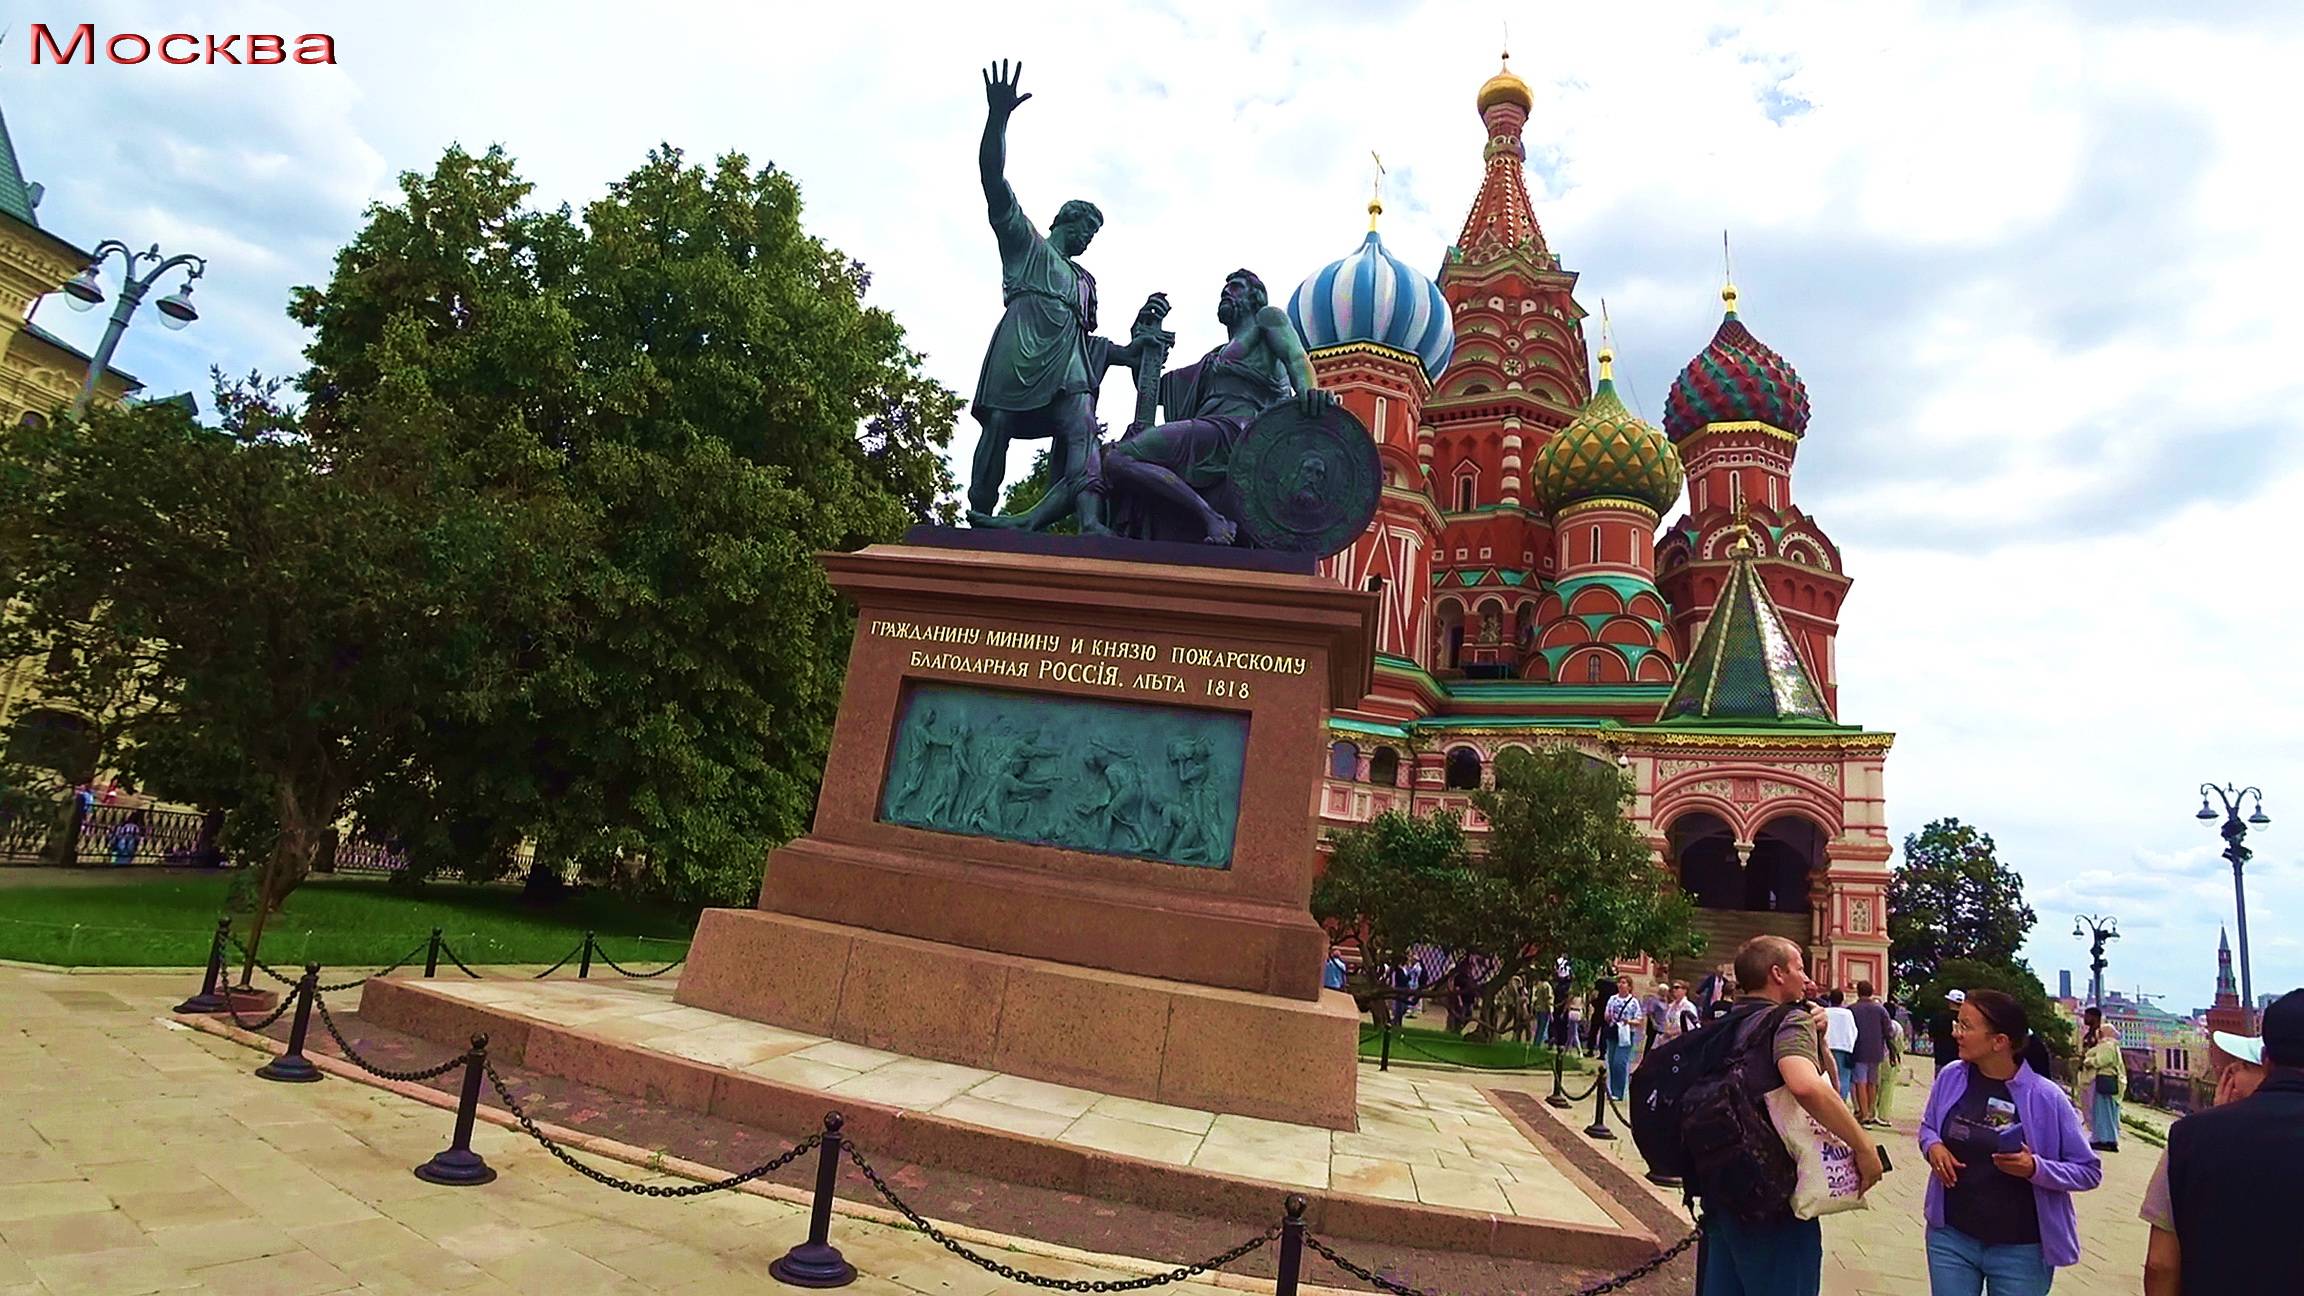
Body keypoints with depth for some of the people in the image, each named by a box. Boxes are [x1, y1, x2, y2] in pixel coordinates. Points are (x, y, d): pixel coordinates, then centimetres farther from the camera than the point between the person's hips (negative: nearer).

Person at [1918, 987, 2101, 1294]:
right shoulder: (1950, 1077, -4)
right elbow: (1928, 1127, 12)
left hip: (2021, 1250, -2)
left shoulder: (2045, 1097, -13)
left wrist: (2036, 1168, -23)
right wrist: (1933, 1146, -10)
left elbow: (2089, 1171, -5)